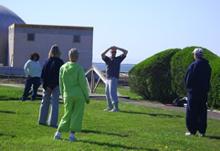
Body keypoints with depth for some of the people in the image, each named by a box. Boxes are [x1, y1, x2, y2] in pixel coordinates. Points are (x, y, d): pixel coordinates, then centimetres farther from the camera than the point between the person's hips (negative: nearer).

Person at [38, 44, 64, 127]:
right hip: (56, 86, -4)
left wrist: (45, 85, -1)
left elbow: (43, 75, 0)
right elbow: (60, 76, -13)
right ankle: (52, 122, -2)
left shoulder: (47, 62, 2)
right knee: (54, 104, 0)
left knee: (45, 103, 14)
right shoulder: (60, 62, -9)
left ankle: (42, 120, 19)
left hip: (47, 85, 4)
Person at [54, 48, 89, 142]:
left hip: (68, 95, 4)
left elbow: (61, 83, 7)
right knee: (77, 115, 5)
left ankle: (58, 133, 11)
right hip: (79, 95, -4)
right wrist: (87, 97, -1)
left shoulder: (63, 68, 1)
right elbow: (83, 83, -9)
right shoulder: (79, 68, -11)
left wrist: (63, 95, 18)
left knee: (67, 114, 15)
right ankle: (72, 135, 3)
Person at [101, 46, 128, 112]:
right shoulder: (107, 59, 10)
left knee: (112, 92, -15)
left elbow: (125, 52, -2)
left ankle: (116, 107, -16)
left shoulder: (118, 58, 4)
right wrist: (109, 48, -11)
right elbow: (102, 55, -8)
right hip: (108, 78, 5)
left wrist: (117, 48, -4)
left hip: (114, 78, -5)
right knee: (107, 93, 12)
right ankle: (110, 106, 25)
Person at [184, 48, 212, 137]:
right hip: (204, 92, 6)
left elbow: (188, 79, -10)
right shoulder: (207, 66, 6)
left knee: (191, 112, 1)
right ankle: (202, 131, 10)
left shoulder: (193, 65, -14)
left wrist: (188, 87, 6)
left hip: (193, 92, -6)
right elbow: (208, 79, 12)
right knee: (202, 112, 9)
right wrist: (205, 88, 16)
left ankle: (192, 131, 0)